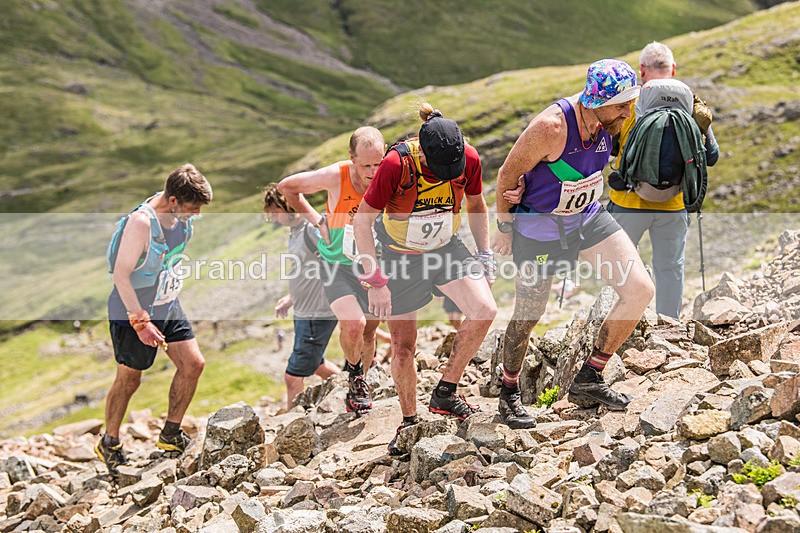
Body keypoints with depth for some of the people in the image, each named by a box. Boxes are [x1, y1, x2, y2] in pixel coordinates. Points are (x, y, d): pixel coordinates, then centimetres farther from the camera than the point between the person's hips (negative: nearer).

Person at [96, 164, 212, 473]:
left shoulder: (183, 215, -4)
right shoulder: (141, 222, -28)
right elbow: (121, 275, -25)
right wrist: (141, 321, -25)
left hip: (167, 307, 7)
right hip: (132, 311, -7)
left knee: (193, 363, -1)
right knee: (129, 380, 4)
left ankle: (170, 435, 14)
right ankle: (109, 444, 25)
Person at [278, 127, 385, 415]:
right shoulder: (335, 177, -25)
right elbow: (286, 187, -8)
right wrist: (317, 221, -11)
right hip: (337, 264, -2)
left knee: (369, 331, 14)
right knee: (353, 324, -22)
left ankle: (358, 387, 40)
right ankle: (354, 371, 10)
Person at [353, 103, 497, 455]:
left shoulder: (469, 159, -18)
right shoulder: (396, 164, -28)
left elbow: (476, 205, 4)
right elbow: (362, 221, -20)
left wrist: (485, 255, 0)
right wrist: (375, 281, -22)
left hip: (446, 248, 3)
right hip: (400, 256, -3)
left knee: (485, 311, -21)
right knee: (403, 348, 0)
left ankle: (445, 394, -4)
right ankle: (409, 422, 25)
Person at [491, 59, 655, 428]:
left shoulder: (610, 121, -11)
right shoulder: (551, 127, -31)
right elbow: (508, 175, -17)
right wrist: (504, 228, -7)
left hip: (587, 218, 6)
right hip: (539, 229, -6)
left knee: (641, 290, -7)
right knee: (528, 316, 8)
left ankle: (588, 381, 7)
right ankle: (509, 395, 34)